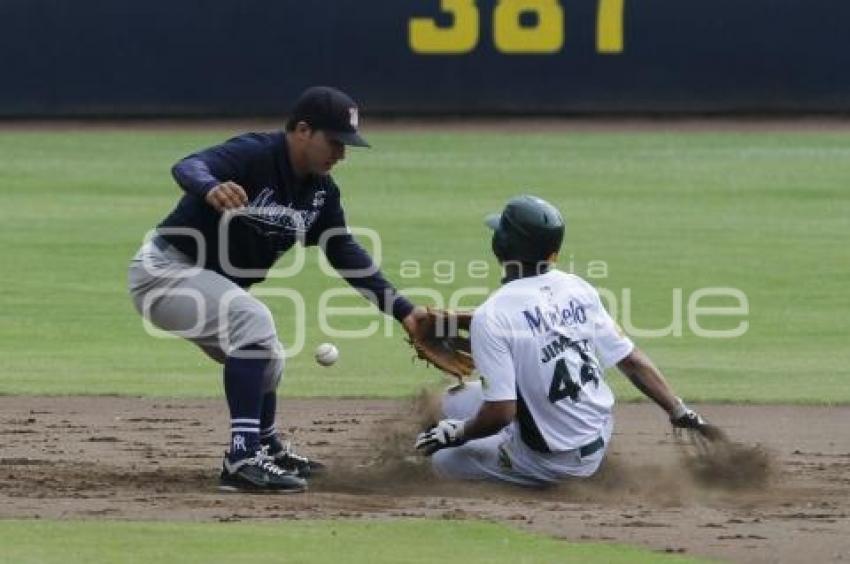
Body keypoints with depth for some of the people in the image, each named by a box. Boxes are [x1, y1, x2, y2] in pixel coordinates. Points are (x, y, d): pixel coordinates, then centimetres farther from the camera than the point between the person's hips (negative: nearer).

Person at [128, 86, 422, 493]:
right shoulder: (252, 155, -24)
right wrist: (210, 188, -66)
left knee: (264, 360, 26)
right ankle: (243, 459, -35)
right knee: (254, 320, -30)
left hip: (213, 286, 10)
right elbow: (188, 168, -42)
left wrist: (403, 310, -3)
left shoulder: (321, 192, 1)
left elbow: (346, 255, 7)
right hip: (164, 271, -10)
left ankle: (268, 449, 53)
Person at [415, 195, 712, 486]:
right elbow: (632, 361, -1)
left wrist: (457, 432, -4)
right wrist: (679, 411, 8)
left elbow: (500, 413, -23)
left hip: (552, 461, -7)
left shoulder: (491, 316, -22)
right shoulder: (579, 289, -3)